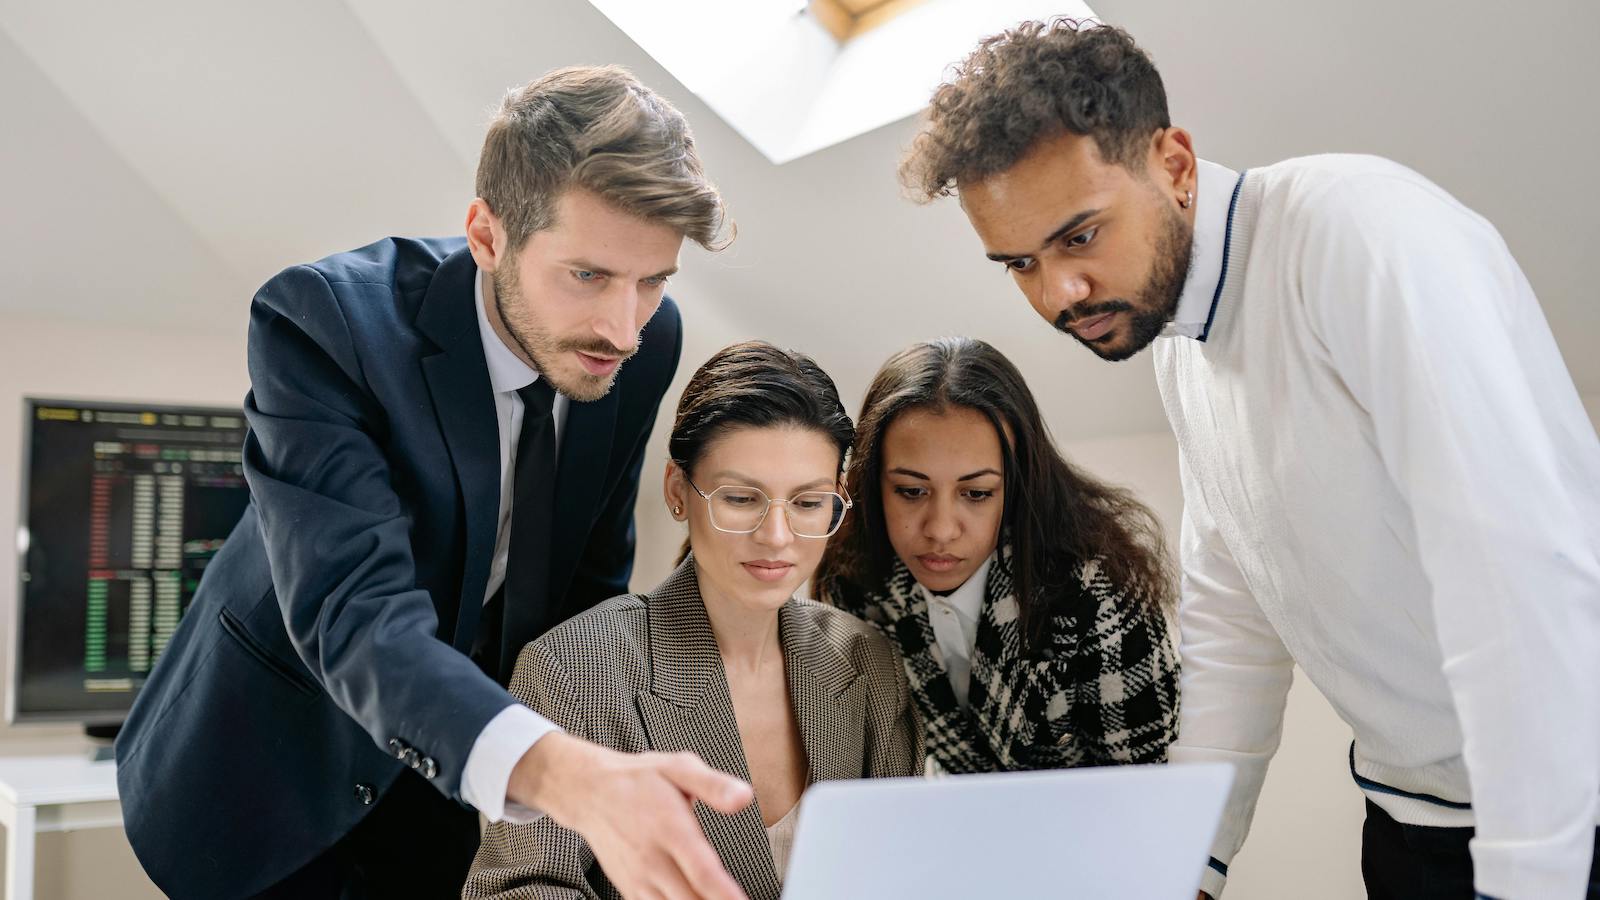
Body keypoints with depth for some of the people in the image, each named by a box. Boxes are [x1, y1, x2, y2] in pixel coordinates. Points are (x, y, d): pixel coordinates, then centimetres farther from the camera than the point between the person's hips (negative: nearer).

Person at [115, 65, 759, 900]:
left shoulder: (648, 340, -14)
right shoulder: (322, 320, -29)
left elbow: (593, 573, -1)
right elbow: (355, 611, -40)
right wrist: (566, 775, -56)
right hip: (276, 759, -3)